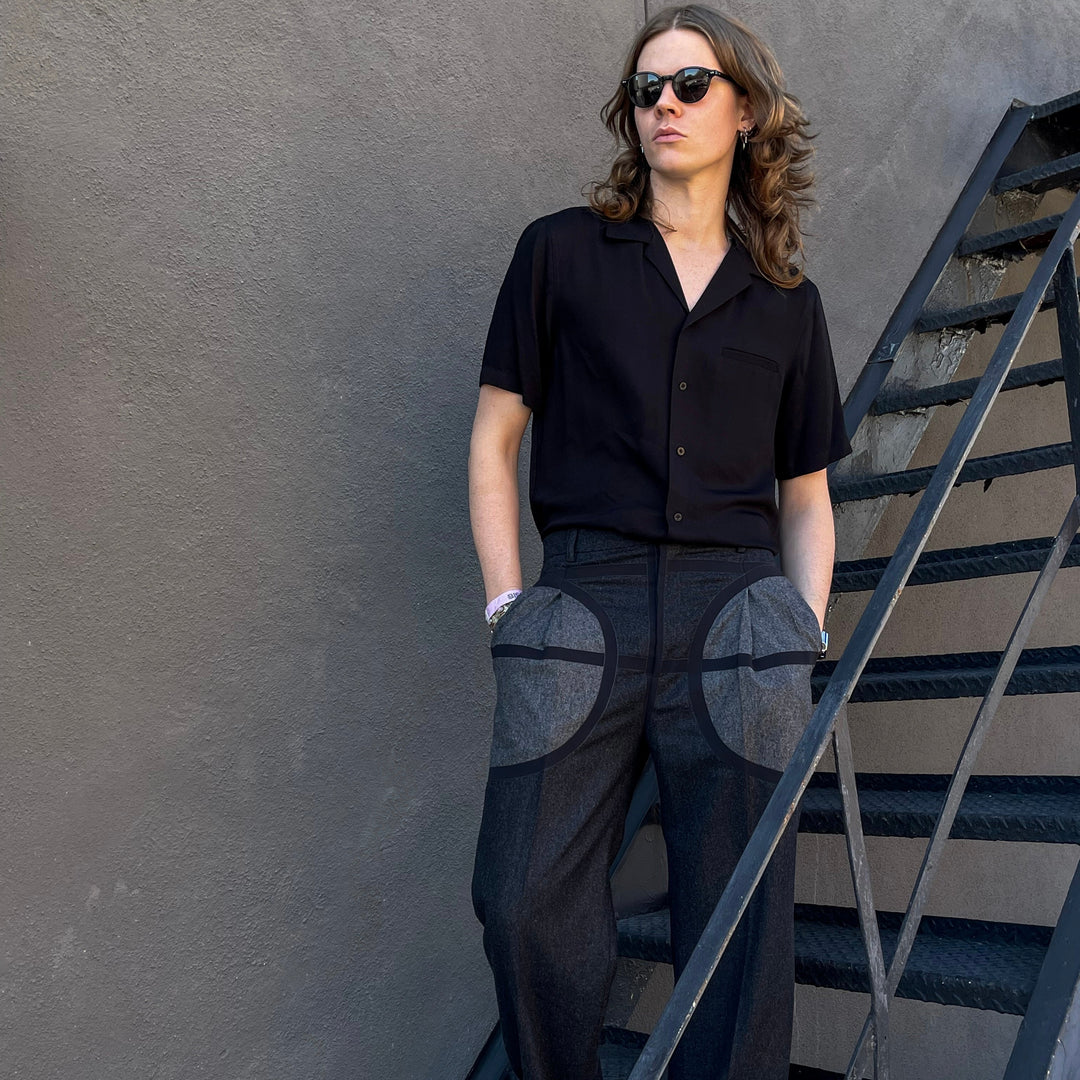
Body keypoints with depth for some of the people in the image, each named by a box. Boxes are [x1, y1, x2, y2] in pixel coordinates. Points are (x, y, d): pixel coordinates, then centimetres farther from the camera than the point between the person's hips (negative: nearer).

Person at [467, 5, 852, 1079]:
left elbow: (806, 499, 17)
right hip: (584, 612, -1)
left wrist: (806, 644, 4)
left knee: (739, 916, 2)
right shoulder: (561, 253, 10)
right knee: (527, 901, -3)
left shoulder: (786, 301, 14)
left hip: (736, 621, 1)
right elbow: (494, 438, 8)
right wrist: (506, 605, -1)